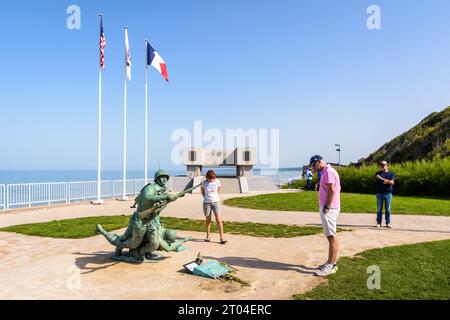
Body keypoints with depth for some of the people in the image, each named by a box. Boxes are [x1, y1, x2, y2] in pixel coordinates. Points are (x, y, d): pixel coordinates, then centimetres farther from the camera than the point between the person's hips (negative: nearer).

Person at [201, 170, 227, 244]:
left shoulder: (217, 181, -5)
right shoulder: (204, 183, -7)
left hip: (216, 202, 0)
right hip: (207, 203, 0)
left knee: (219, 220, -8)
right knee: (208, 220, 10)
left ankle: (221, 238, -5)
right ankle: (208, 236, 28)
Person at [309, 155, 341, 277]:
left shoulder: (328, 172, -13)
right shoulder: (325, 172, 17)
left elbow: (332, 190, -21)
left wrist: (327, 206, -20)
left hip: (329, 209, -11)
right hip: (328, 208, 11)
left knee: (331, 237, -7)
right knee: (331, 236, 14)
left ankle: (331, 266, -4)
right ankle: (331, 262, 22)